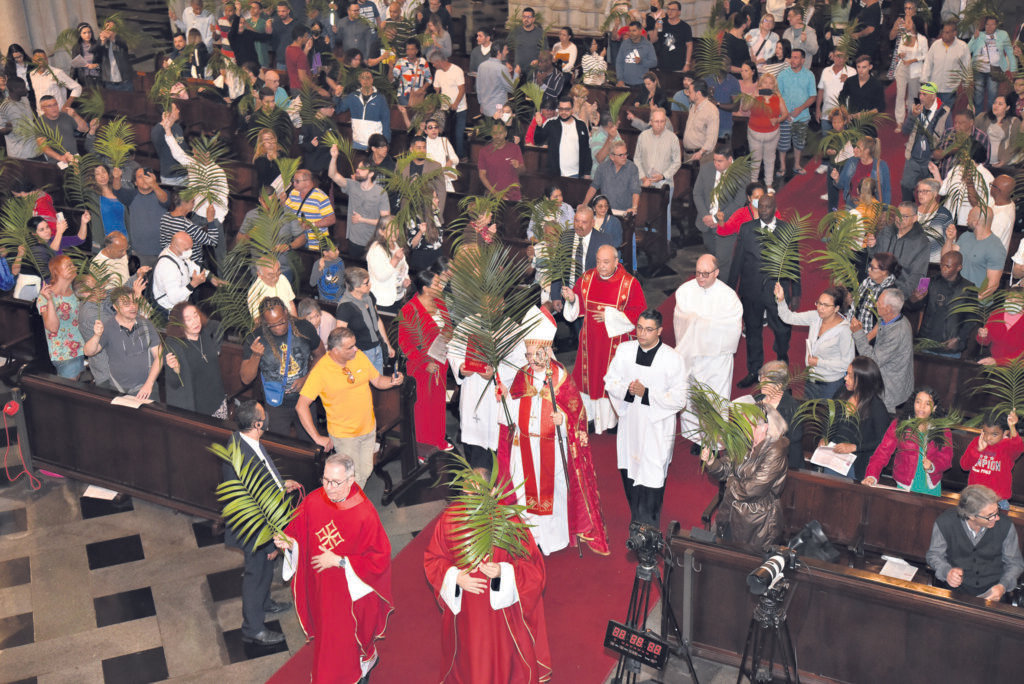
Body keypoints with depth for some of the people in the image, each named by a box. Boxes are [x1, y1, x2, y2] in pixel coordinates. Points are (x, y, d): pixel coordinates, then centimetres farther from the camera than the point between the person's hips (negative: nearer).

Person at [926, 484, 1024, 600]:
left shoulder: (1006, 526, -8)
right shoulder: (944, 522, -11)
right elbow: (934, 555, 4)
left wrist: (1003, 586, -11)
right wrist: (947, 571, -18)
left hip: (992, 590, 1)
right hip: (955, 588, -1)